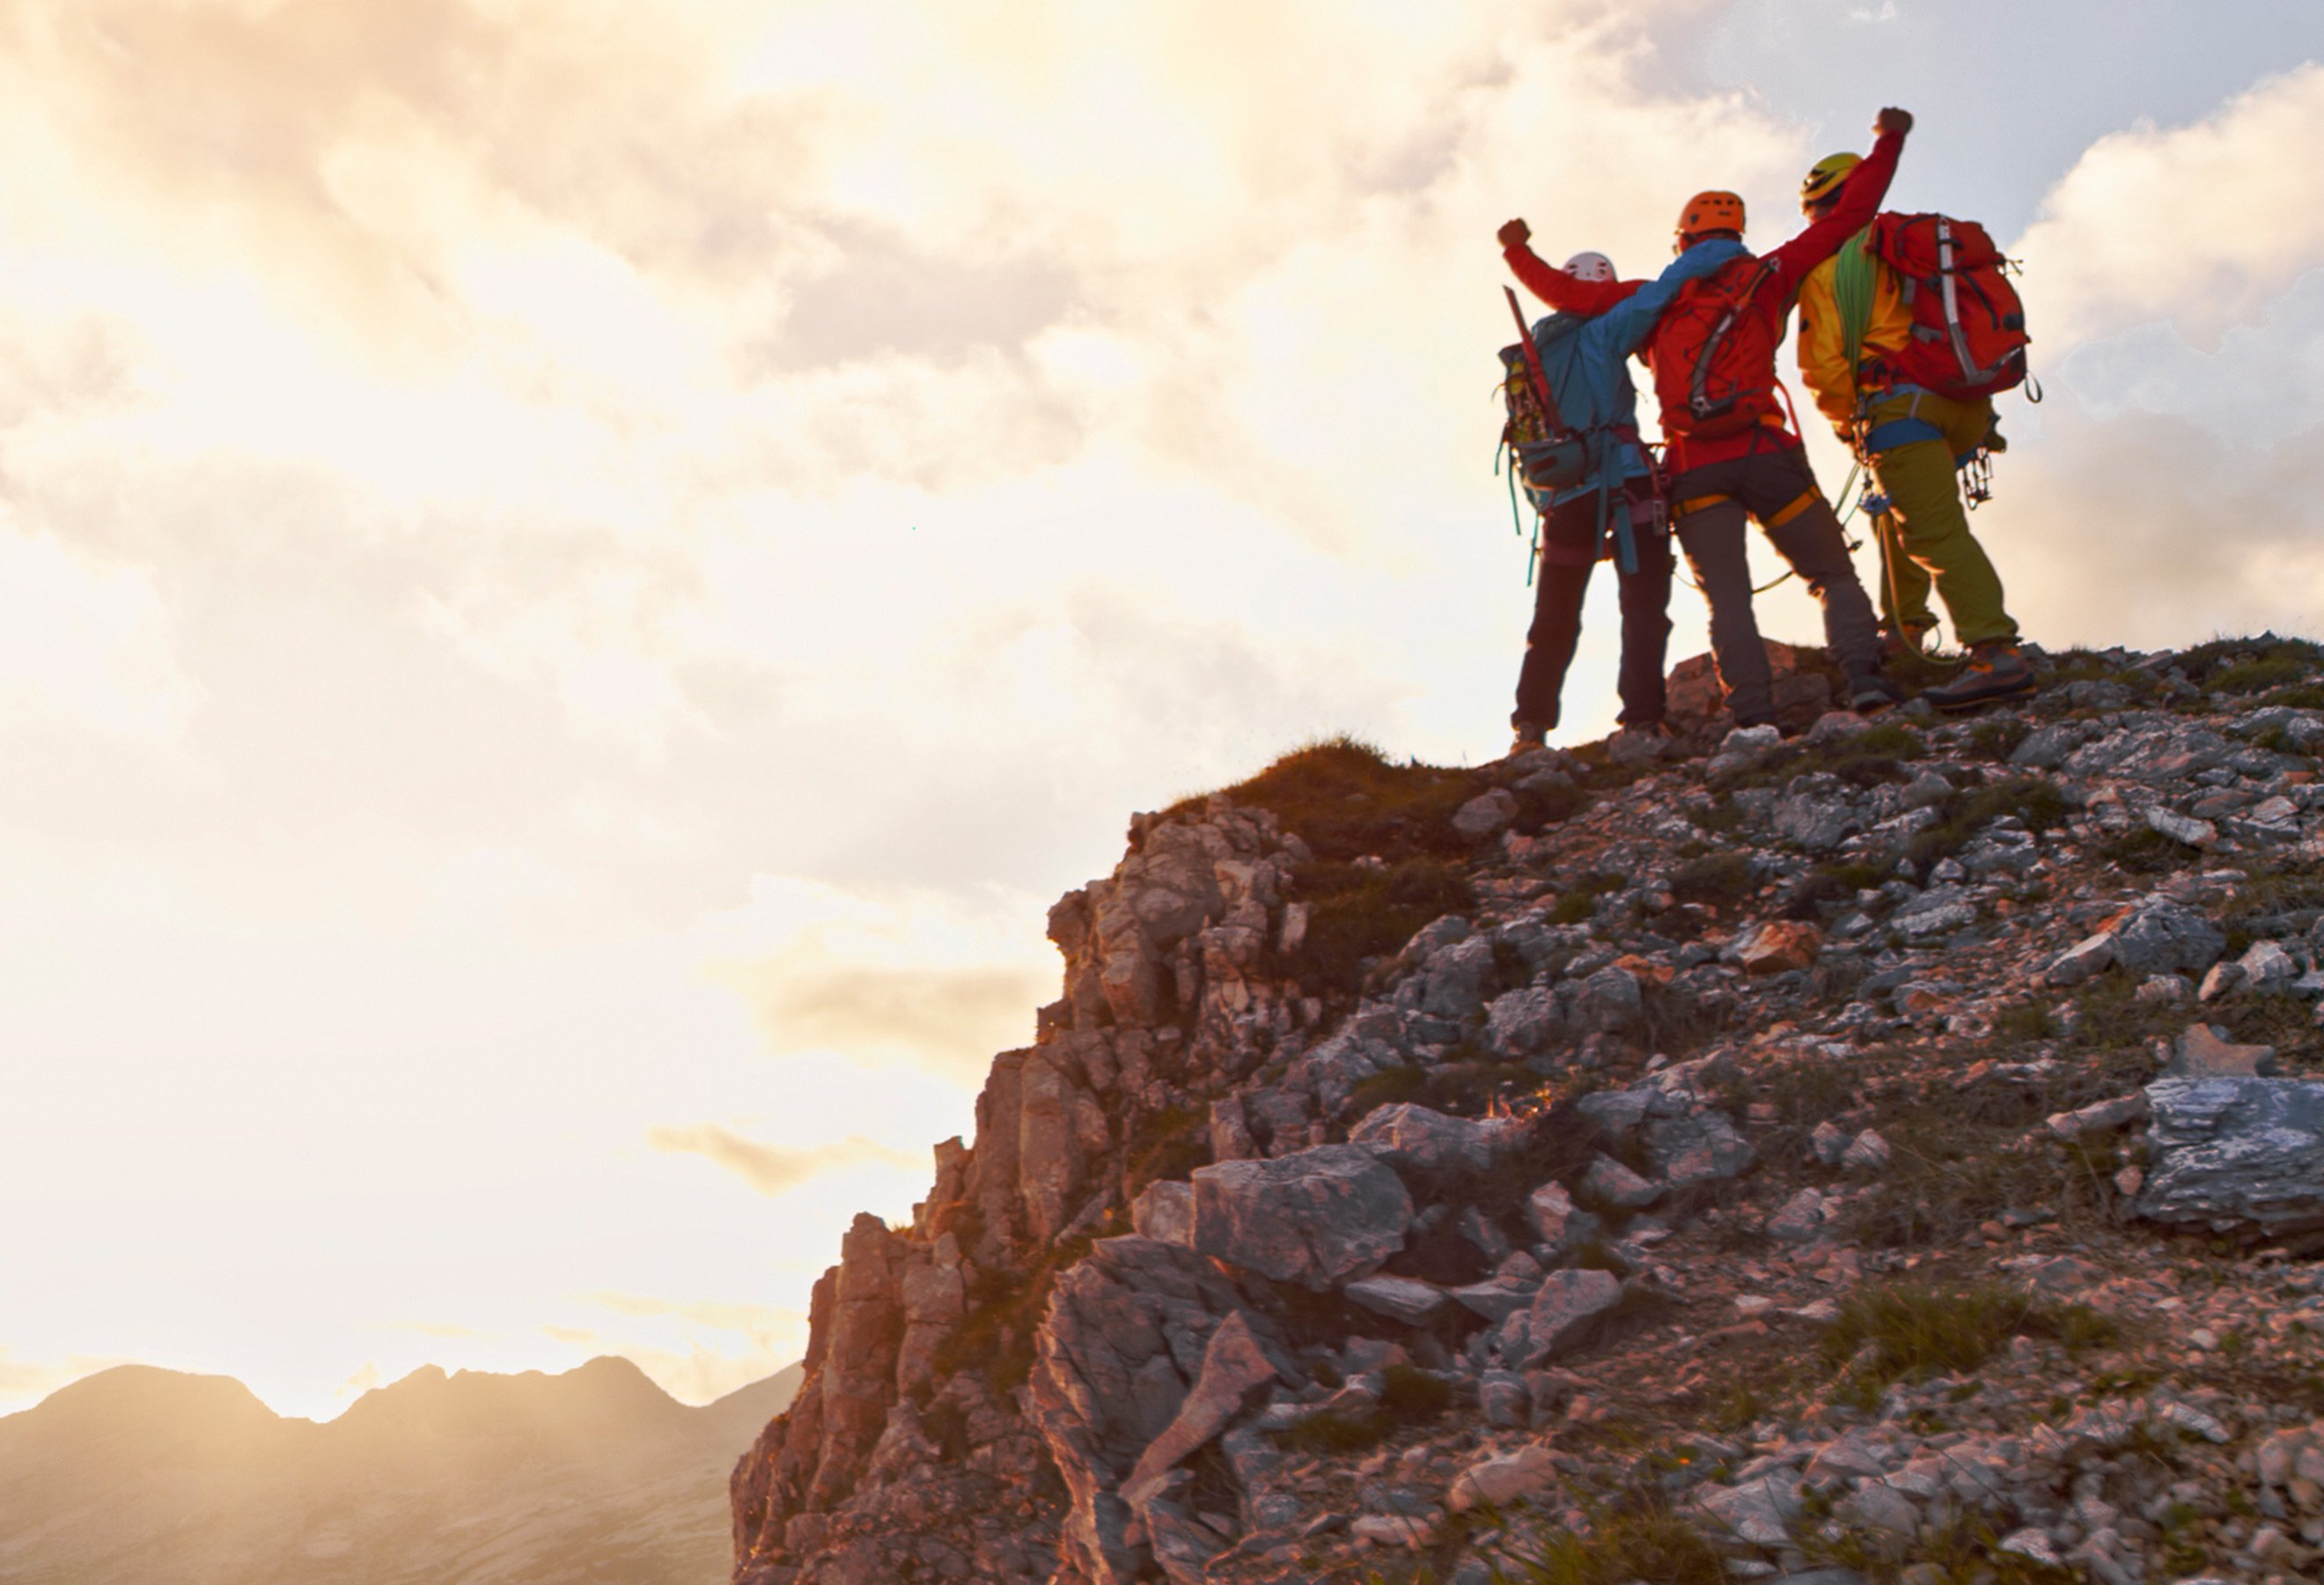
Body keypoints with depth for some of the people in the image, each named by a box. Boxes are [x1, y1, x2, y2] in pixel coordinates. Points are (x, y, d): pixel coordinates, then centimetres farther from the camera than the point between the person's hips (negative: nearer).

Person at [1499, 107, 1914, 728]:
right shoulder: (1766, 276, 12)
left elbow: (1568, 292, 13)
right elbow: (1845, 219, 14)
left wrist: (1518, 251, 29)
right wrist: (1887, 144, 24)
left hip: (1695, 469, 1)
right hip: (1766, 455, -1)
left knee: (1727, 600, -1)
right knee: (1834, 577, 6)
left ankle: (1754, 715, -15)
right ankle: (1863, 672, -16)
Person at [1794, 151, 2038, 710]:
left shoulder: (1827, 264, 2)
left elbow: (1823, 360, -5)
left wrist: (1846, 421, 12)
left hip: (1902, 406, -8)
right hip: (1967, 405, 8)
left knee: (1934, 529, -14)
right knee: (1900, 506, 29)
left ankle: (1997, 654, -25)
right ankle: (1904, 626, 35)